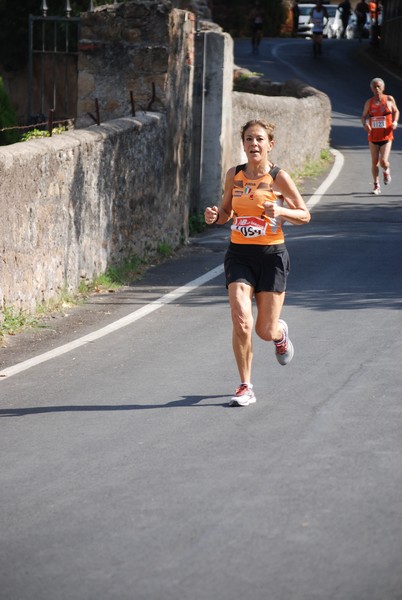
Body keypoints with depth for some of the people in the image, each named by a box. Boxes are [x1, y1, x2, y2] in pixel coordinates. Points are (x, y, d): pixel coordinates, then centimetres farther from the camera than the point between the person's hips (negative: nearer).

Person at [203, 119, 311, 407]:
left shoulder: (279, 177, -6)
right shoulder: (234, 175, 3)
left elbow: (305, 215, 0)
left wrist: (280, 211, -20)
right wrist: (215, 216, -7)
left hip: (272, 255, -2)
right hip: (239, 254, 2)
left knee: (266, 331, 1)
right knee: (241, 321, -15)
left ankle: (280, 332, 41)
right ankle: (246, 387, 0)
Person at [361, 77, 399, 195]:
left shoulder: (389, 100, -1)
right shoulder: (369, 102, 1)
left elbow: (396, 111, 15)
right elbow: (364, 116, 10)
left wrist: (395, 121, -4)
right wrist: (365, 124, -12)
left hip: (386, 136, -2)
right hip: (373, 137, 2)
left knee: (384, 161, -13)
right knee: (374, 162, 4)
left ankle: (386, 171, 24)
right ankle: (376, 185, 22)